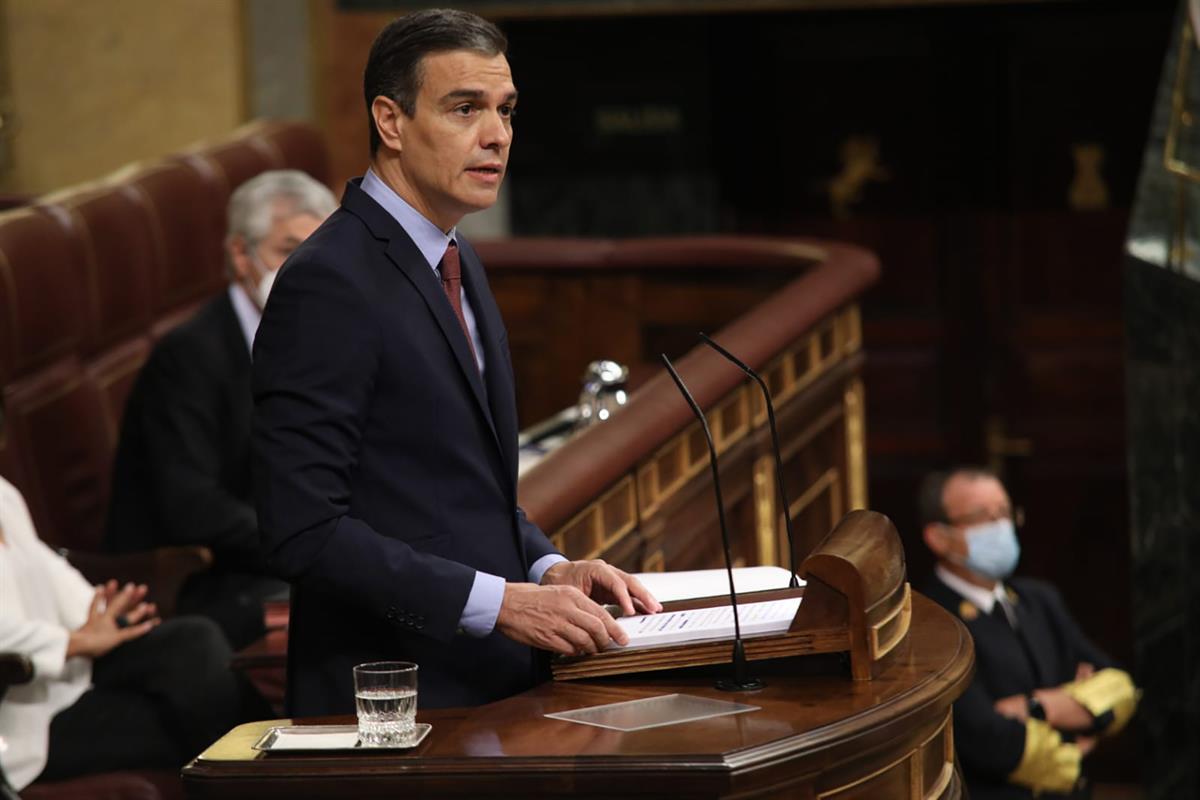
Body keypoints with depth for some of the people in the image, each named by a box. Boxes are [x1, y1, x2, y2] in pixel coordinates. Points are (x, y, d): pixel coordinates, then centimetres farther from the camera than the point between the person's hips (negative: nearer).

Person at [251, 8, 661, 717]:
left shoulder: (457, 265, 14)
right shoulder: (328, 284, -14)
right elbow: (305, 531, -20)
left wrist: (547, 569, 4)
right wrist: (497, 601, -21)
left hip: (493, 686, 8)